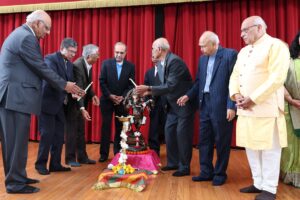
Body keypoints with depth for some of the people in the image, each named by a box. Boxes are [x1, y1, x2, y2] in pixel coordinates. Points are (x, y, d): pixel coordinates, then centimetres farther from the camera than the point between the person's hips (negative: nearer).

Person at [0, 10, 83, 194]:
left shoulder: (20, 34, 19)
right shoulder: (26, 37, -13)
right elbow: (42, 68, -14)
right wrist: (65, 85, -5)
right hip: (15, 97, -10)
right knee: (17, 140, -3)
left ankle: (16, 177, 26)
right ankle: (15, 183, 8)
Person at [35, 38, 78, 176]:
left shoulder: (69, 64, 13)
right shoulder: (50, 59, -10)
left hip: (60, 104, 7)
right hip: (48, 103, -7)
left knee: (59, 135, 8)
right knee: (47, 134, -3)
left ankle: (55, 164, 19)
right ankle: (41, 164, 13)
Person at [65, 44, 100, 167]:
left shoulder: (88, 65, 1)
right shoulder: (77, 65, -25)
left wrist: (92, 95, -7)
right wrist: (82, 108, -35)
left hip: (81, 102, 9)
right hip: (72, 102, -8)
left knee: (80, 131, 12)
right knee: (72, 130, 0)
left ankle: (82, 157, 21)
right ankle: (70, 159, 11)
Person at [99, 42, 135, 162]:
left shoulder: (130, 66, 1)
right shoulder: (106, 63, -1)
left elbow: (131, 85, -1)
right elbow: (102, 82, -4)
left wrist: (122, 97, -14)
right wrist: (110, 95, -14)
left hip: (122, 101, 1)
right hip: (107, 100, -1)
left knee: (120, 128, 6)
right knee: (106, 127, 1)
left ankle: (118, 153, 17)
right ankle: (104, 153, 10)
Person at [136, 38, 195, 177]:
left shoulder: (175, 61, -23)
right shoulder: (165, 62, 5)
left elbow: (170, 86, -27)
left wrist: (148, 88, -25)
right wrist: (149, 92, 2)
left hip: (184, 103, -9)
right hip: (173, 104, 9)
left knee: (182, 134, -2)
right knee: (169, 132, 11)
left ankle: (184, 167, 12)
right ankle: (173, 163, 25)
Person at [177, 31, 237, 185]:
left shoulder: (230, 54, -7)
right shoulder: (202, 59, 13)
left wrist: (231, 106, -16)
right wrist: (188, 96, 4)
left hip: (221, 105, -6)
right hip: (205, 104, 7)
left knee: (221, 141, 6)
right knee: (204, 140, 12)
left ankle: (220, 173, 23)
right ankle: (206, 172, 27)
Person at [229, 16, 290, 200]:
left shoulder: (276, 46, -5)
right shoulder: (243, 51, 19)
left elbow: (276, 78, -16)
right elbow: (235, 76, 14)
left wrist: (252, 99, -18)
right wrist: (236, 95, -6)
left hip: (266, 109, -7)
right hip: (245, 109, 7)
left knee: (269, 149, 2)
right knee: (252, 147, 12)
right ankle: (258, 183, 27)